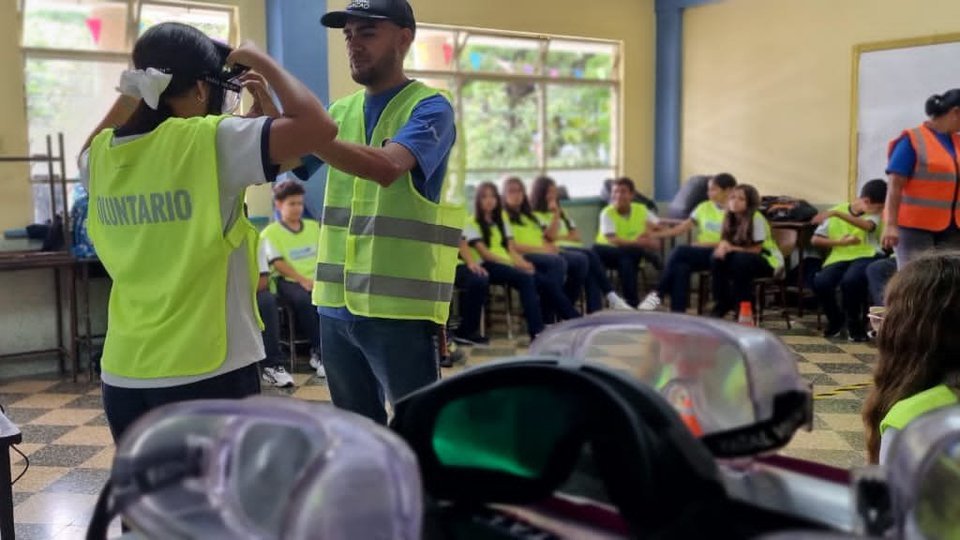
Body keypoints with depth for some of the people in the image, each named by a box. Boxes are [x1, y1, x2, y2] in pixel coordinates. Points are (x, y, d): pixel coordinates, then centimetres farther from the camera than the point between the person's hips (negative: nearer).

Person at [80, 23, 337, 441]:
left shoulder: (102, 155, 3)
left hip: (124, 375, 6)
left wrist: (133, 92, 21)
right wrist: (261, 62, -5)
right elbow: (318, 126, -18)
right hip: (208, 372, -6)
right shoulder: (210, 142, -15)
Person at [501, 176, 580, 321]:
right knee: (558, 262, -33)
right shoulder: (503, 216, 3)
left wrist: (551, 246, 3)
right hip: (524, 257, -8)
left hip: (545, 255, 8)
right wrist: (541, 249, -13)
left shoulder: (530, 216, 29)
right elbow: (512, 246, -9)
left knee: (580, 260, -15)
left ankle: (564, 309, -15)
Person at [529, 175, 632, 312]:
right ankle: (611, 297, -32)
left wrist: (561, 237, -1)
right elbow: (550, 236, -10)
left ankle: (595, 311, -39)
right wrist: (556, 214, -5)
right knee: (585, 258, -33)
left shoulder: (562, 212, 27)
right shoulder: (535, 215, 6)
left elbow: (576, 236, 16)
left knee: (591, 255, -29)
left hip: (571, 248, 6)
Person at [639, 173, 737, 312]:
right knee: (681, 267, -30)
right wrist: (654, 235, 3)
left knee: (680, 251, -28)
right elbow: (682, 228, 11)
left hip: (718, 255, -5)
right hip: (699, 254, 5)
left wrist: (704, 244, -17)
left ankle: (658, 294, -22)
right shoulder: (704, 207, 13)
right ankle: (677, 312, -34)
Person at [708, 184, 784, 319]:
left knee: (740, 260, -35)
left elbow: (756, 250, -21)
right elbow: (725, 241, -1)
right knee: (717, 258, -20)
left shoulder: (756, 218, -20)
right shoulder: (730, 217, -1)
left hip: (769, 261, -6)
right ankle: (722, 304, -8)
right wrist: (723, 246, -25)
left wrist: (732, 248, -28)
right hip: (744, 258, 6)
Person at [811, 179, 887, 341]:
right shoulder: (836, 211, 8)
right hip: (839, 258, 2)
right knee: (820, 282, -29)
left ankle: (854, 321, -7)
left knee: (850, 280, -36)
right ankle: (835, 319, 3)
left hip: (865, 257, -2)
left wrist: (838, 213, -28)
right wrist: (840, 242, -8)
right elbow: (816, 240, 7)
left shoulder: (875, 214, 5)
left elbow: (867, 226, -21)